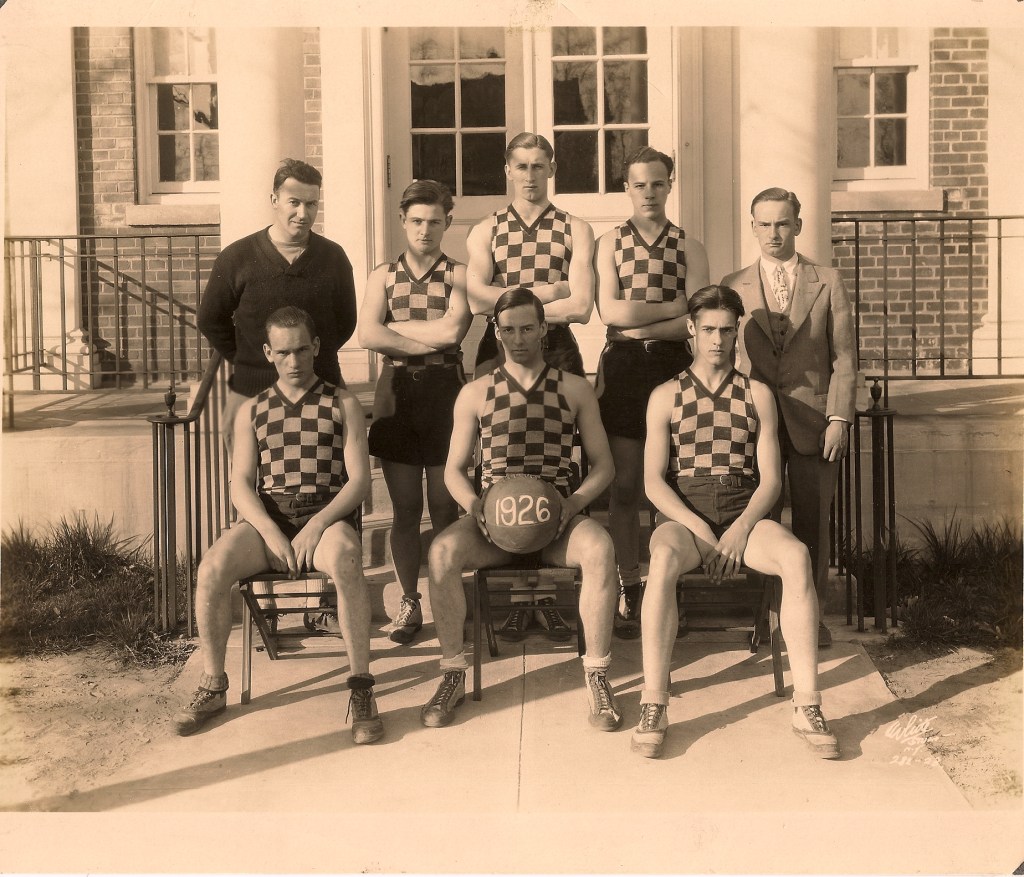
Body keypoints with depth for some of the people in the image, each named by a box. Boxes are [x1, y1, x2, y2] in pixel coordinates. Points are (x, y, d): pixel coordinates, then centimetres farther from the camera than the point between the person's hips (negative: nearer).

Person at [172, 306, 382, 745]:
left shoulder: (342, 404, 10)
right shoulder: (252, 411, 16)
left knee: (345, 560, -38)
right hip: (266, 519, 2)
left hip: (327, 515, -2)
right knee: (212, 567, -28)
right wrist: (271, 532, -13)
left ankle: (361, 688, -29)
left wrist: (318, 524, -16)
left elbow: (359, 479, 1)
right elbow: (240, 485, 7)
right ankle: (213, 687, -11)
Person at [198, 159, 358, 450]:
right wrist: (247, 360, 5)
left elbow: (346, 322, 16)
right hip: (252, 393, -2)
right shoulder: (237, 257, -1)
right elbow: (210, 320, 8)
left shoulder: (333, 257, 5)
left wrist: (317, 356, 8)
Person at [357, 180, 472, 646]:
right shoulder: (383, 275, 9)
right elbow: (368, 335, -7)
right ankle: (409, 602, 15)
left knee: (444, 507, 2)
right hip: (397, 390, 2)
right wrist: (431, 341, -11)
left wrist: (395, 326, -5)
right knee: (405, 508, 5)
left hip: (445, 390, -1)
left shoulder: (459, 275, 3)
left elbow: (452, 330, -14)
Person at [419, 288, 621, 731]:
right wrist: (475, 506, -10)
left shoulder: (574, 389, 11)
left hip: (557, 516, 0)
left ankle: (597, 677, -23)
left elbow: (602, 465, 11)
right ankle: (452, 675, -16)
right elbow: (454, 469, 12)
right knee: (442, 551, -30)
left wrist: (574, 503, -9)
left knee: (599, 547, -34)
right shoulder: (475, 393, 12)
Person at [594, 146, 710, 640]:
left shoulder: (689, 249, 9)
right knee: (625, 488, 0)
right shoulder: (611, 244, 10)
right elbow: (610, 310, -4)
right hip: (622, 369, 0)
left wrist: (640, 325, -11)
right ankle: (628, 595, 6)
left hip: (673, 366, 0)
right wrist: (676, 306, -5)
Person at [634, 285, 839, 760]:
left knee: (796, 556, -32)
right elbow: (654, 481, 2)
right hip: (684, 516, -1)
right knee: (664, 559, -37)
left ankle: (806, 706, -29)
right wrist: (700, 529, -12)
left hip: (744, 515, 1)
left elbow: (770, 479, 6)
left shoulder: (757, 394, 14)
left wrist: (741, 529, -12)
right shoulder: (666, 396, 11)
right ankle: (653, 705, -32)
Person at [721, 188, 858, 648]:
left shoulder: (828, 283, 6)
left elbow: (844, 358, 3)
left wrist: (839, 418, -6)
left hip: (814, 420, 0)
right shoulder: (734, 287, 7)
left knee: (812, 520, 5)